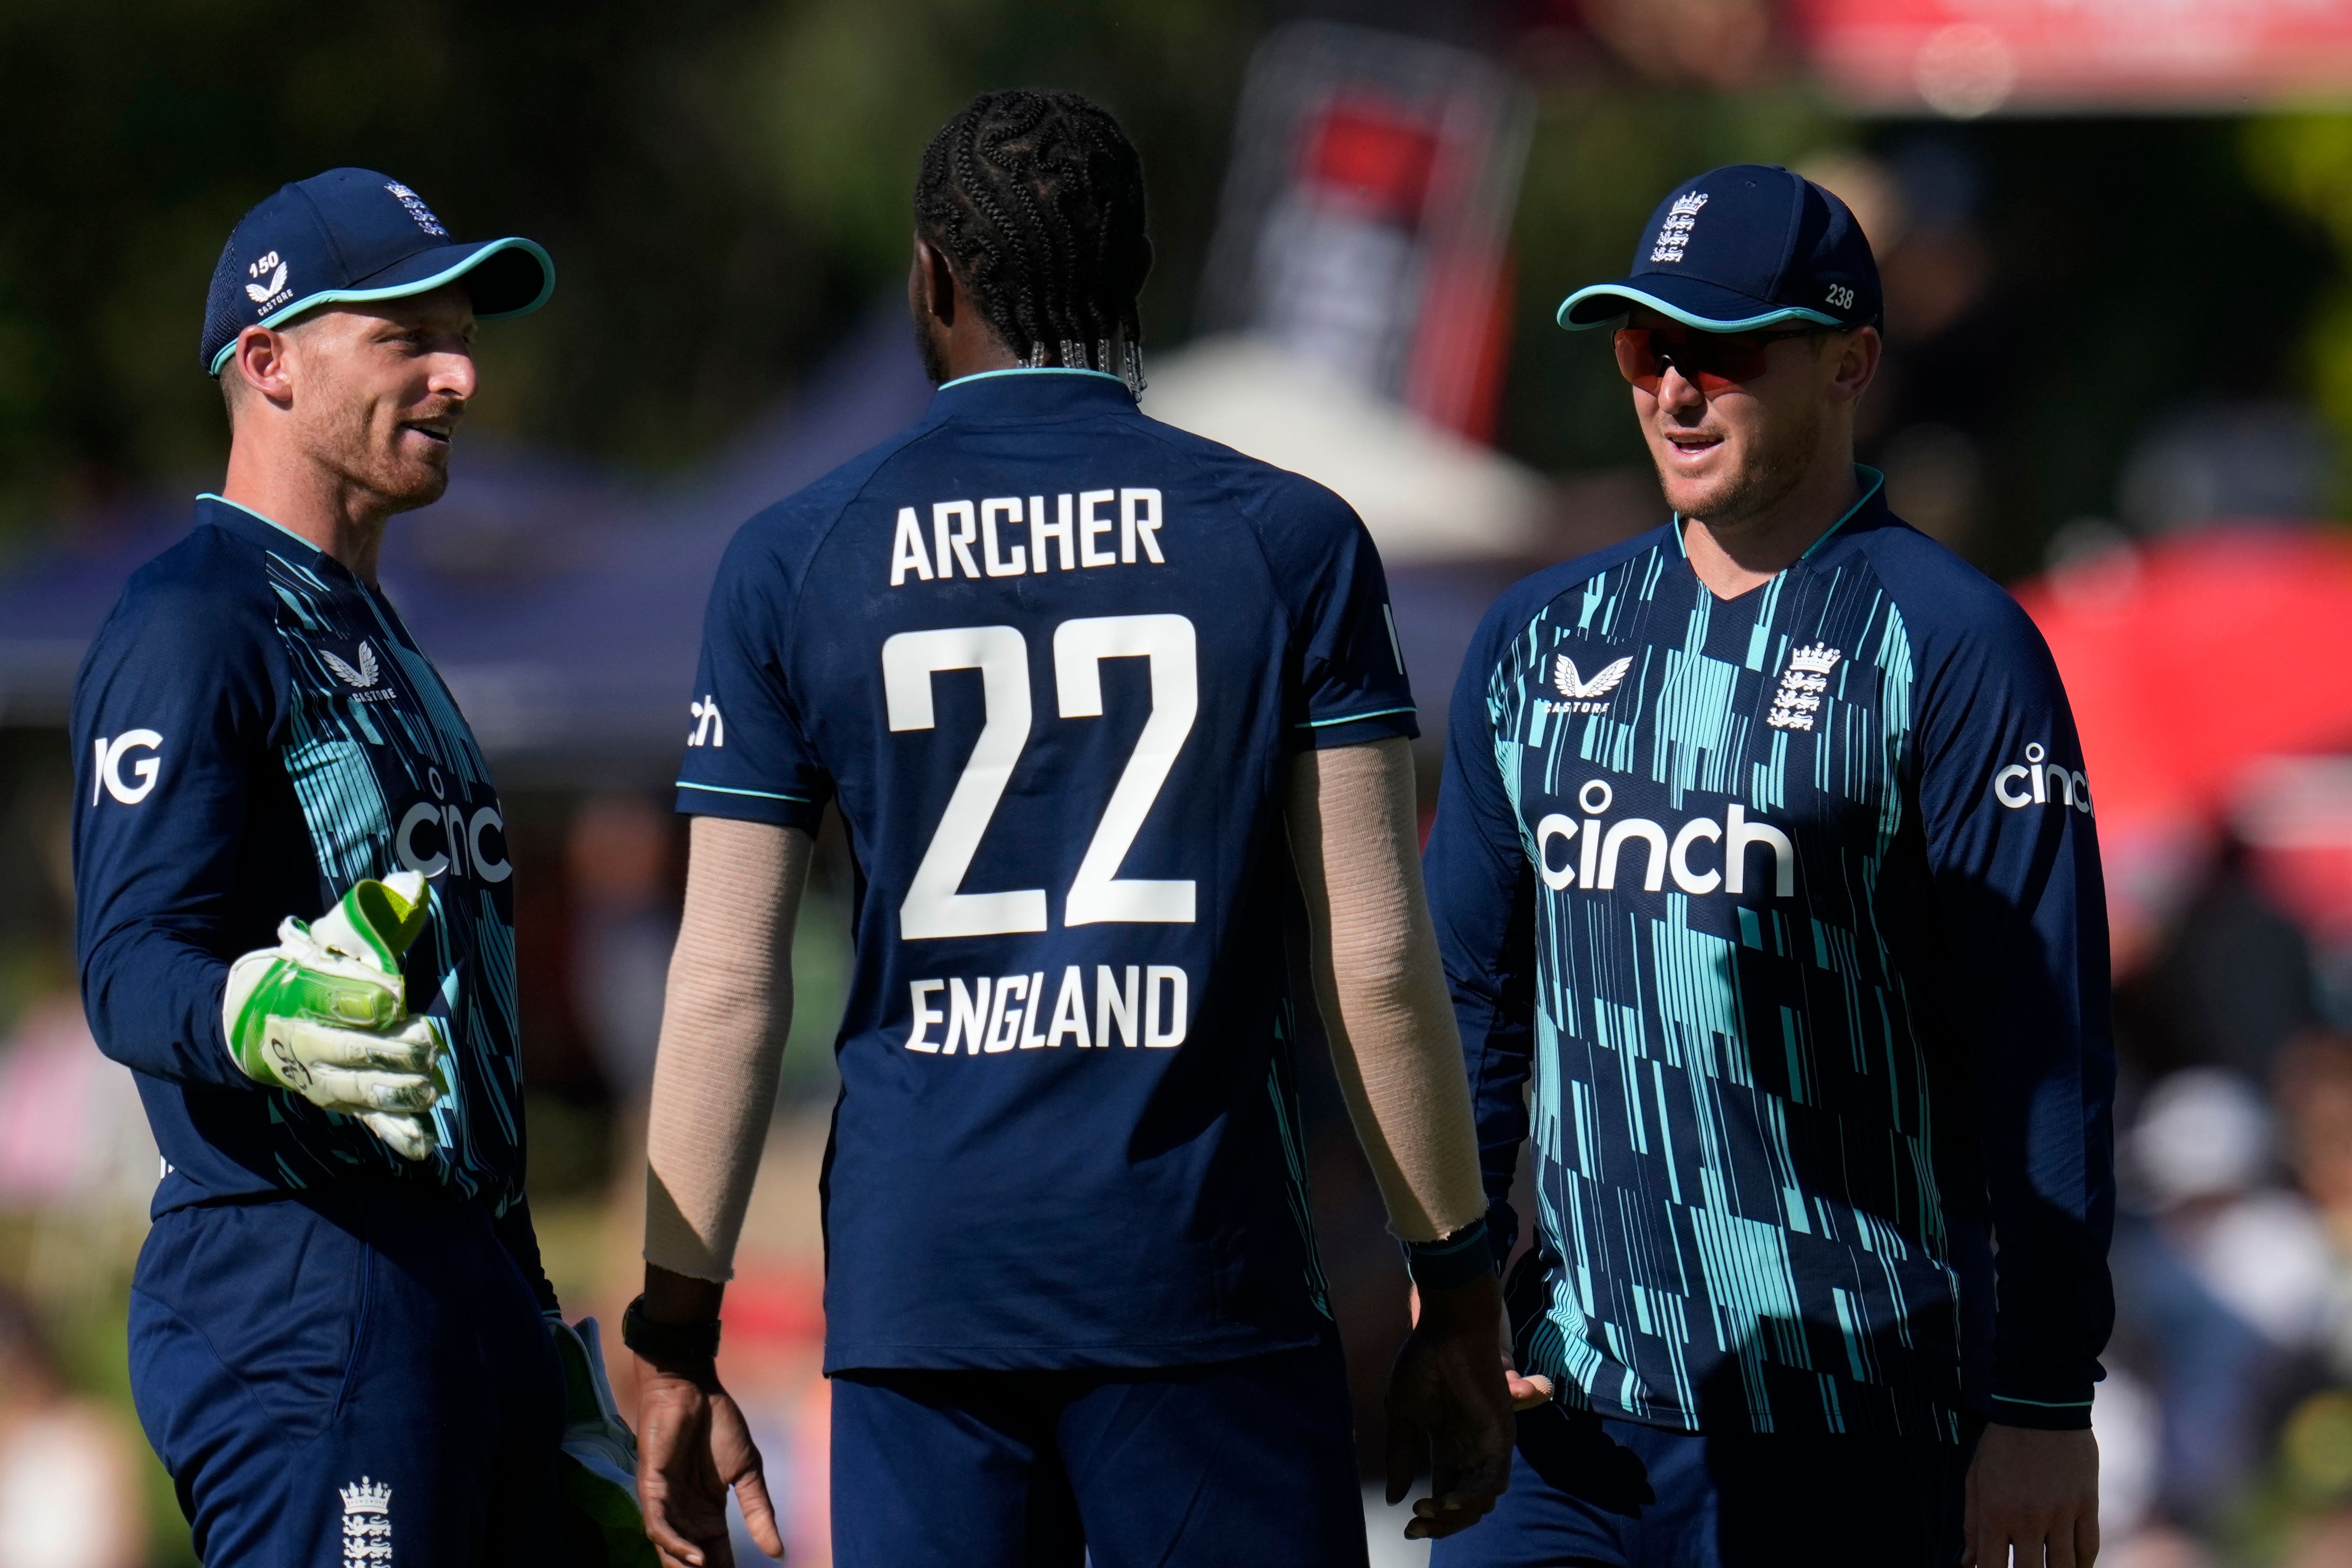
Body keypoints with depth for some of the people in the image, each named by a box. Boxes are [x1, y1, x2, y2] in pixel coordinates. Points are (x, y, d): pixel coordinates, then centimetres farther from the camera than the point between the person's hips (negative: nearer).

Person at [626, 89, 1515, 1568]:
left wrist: (678, 1346, 7)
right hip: (1204, 1280, -1)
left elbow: (728, 987, 2)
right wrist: (1459, 1294, 6)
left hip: (918, 1281, 1)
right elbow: (1375, 960, -2)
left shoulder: (796, 561, 4)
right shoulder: (1286, 542, 2)